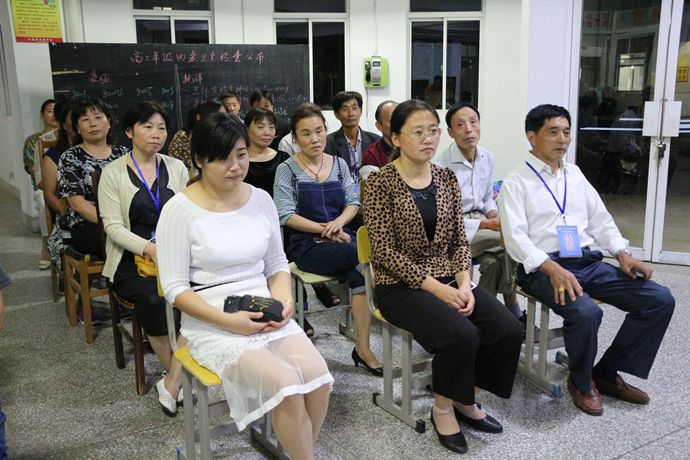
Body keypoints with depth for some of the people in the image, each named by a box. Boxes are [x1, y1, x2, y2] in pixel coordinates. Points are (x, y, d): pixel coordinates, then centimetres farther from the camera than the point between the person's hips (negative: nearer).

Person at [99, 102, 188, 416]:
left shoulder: (176, 168, 12)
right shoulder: (114, 172, 2)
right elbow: (113, 226, -6)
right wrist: (149, 248, -21)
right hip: (132, 259, -2)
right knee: (154, 299, -32)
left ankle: (172, 382, -18)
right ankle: (180, 378, -10)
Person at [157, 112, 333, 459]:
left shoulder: (261, 199, 5)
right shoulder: (179, 210, -9)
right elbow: (175, 288, -9)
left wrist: (282, 301, -7)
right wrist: (229, 321, -19)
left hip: (266, 314, 5)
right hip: (211, 324, -4)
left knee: (318, 376, -19)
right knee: (286, 384, -26)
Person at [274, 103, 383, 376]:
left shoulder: (339, 164, 13)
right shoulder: (287, 170, 1)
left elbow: (353, 202, 10)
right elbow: (286, 215, -6)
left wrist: (338, 223, -12)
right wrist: (326, 229, -13)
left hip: (341, 237, 4)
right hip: (306, 244, -4)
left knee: (359, 271, -30)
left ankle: (363, 348, -23)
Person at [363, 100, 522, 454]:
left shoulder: (446, 178, 7)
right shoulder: (380, 183, -10)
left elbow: (459, 240, 9)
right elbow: (385, 252, -14)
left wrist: (464, 283, -9)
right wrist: (436, 288, -19)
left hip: (449, 278, 6)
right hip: (401, 286, -6)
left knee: (509, 331, -13)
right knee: (461, 334, -29)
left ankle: (465, 400, 11)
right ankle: (443, 408, 0)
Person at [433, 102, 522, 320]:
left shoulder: (487, 158, 6)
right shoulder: (440, 165, -16)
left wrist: (494, 214, -4)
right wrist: (486, 224, -18)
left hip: (481, 221, 6)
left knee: (494, 260, -25)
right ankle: (512, 306, -3)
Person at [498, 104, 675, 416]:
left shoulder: (574, 174, 17)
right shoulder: (516, 182, -3)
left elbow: (600, 219, 19)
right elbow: (515, 237, -13)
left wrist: (623, 255, 3)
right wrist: (552, 268, -27)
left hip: (589, 263, 7)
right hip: (544, 268, -7)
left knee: (660, 299, -5)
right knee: (586, 313, -34)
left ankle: (607, 372, 7)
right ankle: (581, 381, -2)